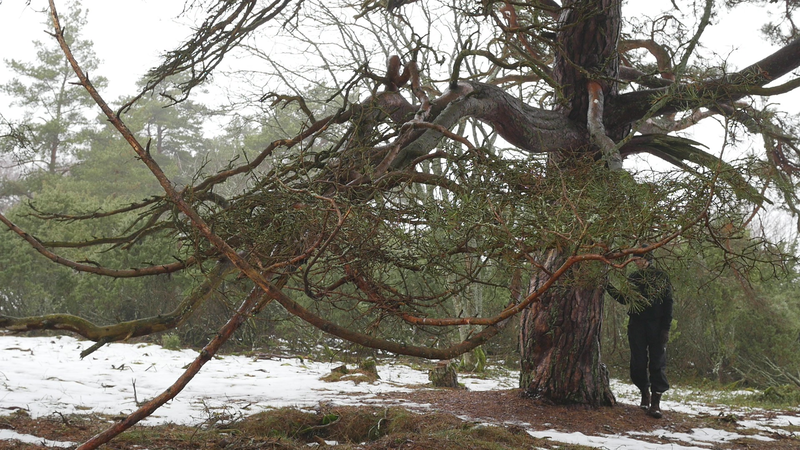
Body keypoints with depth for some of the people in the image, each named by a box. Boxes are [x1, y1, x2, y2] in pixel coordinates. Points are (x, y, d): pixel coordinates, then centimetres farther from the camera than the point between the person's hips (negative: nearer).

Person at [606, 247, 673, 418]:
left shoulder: (661, 277, 2)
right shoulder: (633, 278, 12)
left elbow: (668, 304, -1)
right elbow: (626, 300, 16)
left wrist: (665, 328, -9)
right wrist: (610, 288, 5)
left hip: (655, 325, -3)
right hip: (636, 325, 3)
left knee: (657, 363, -6)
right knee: (638, 362, 2)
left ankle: (656, 401, -5)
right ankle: (645, 393, 21)